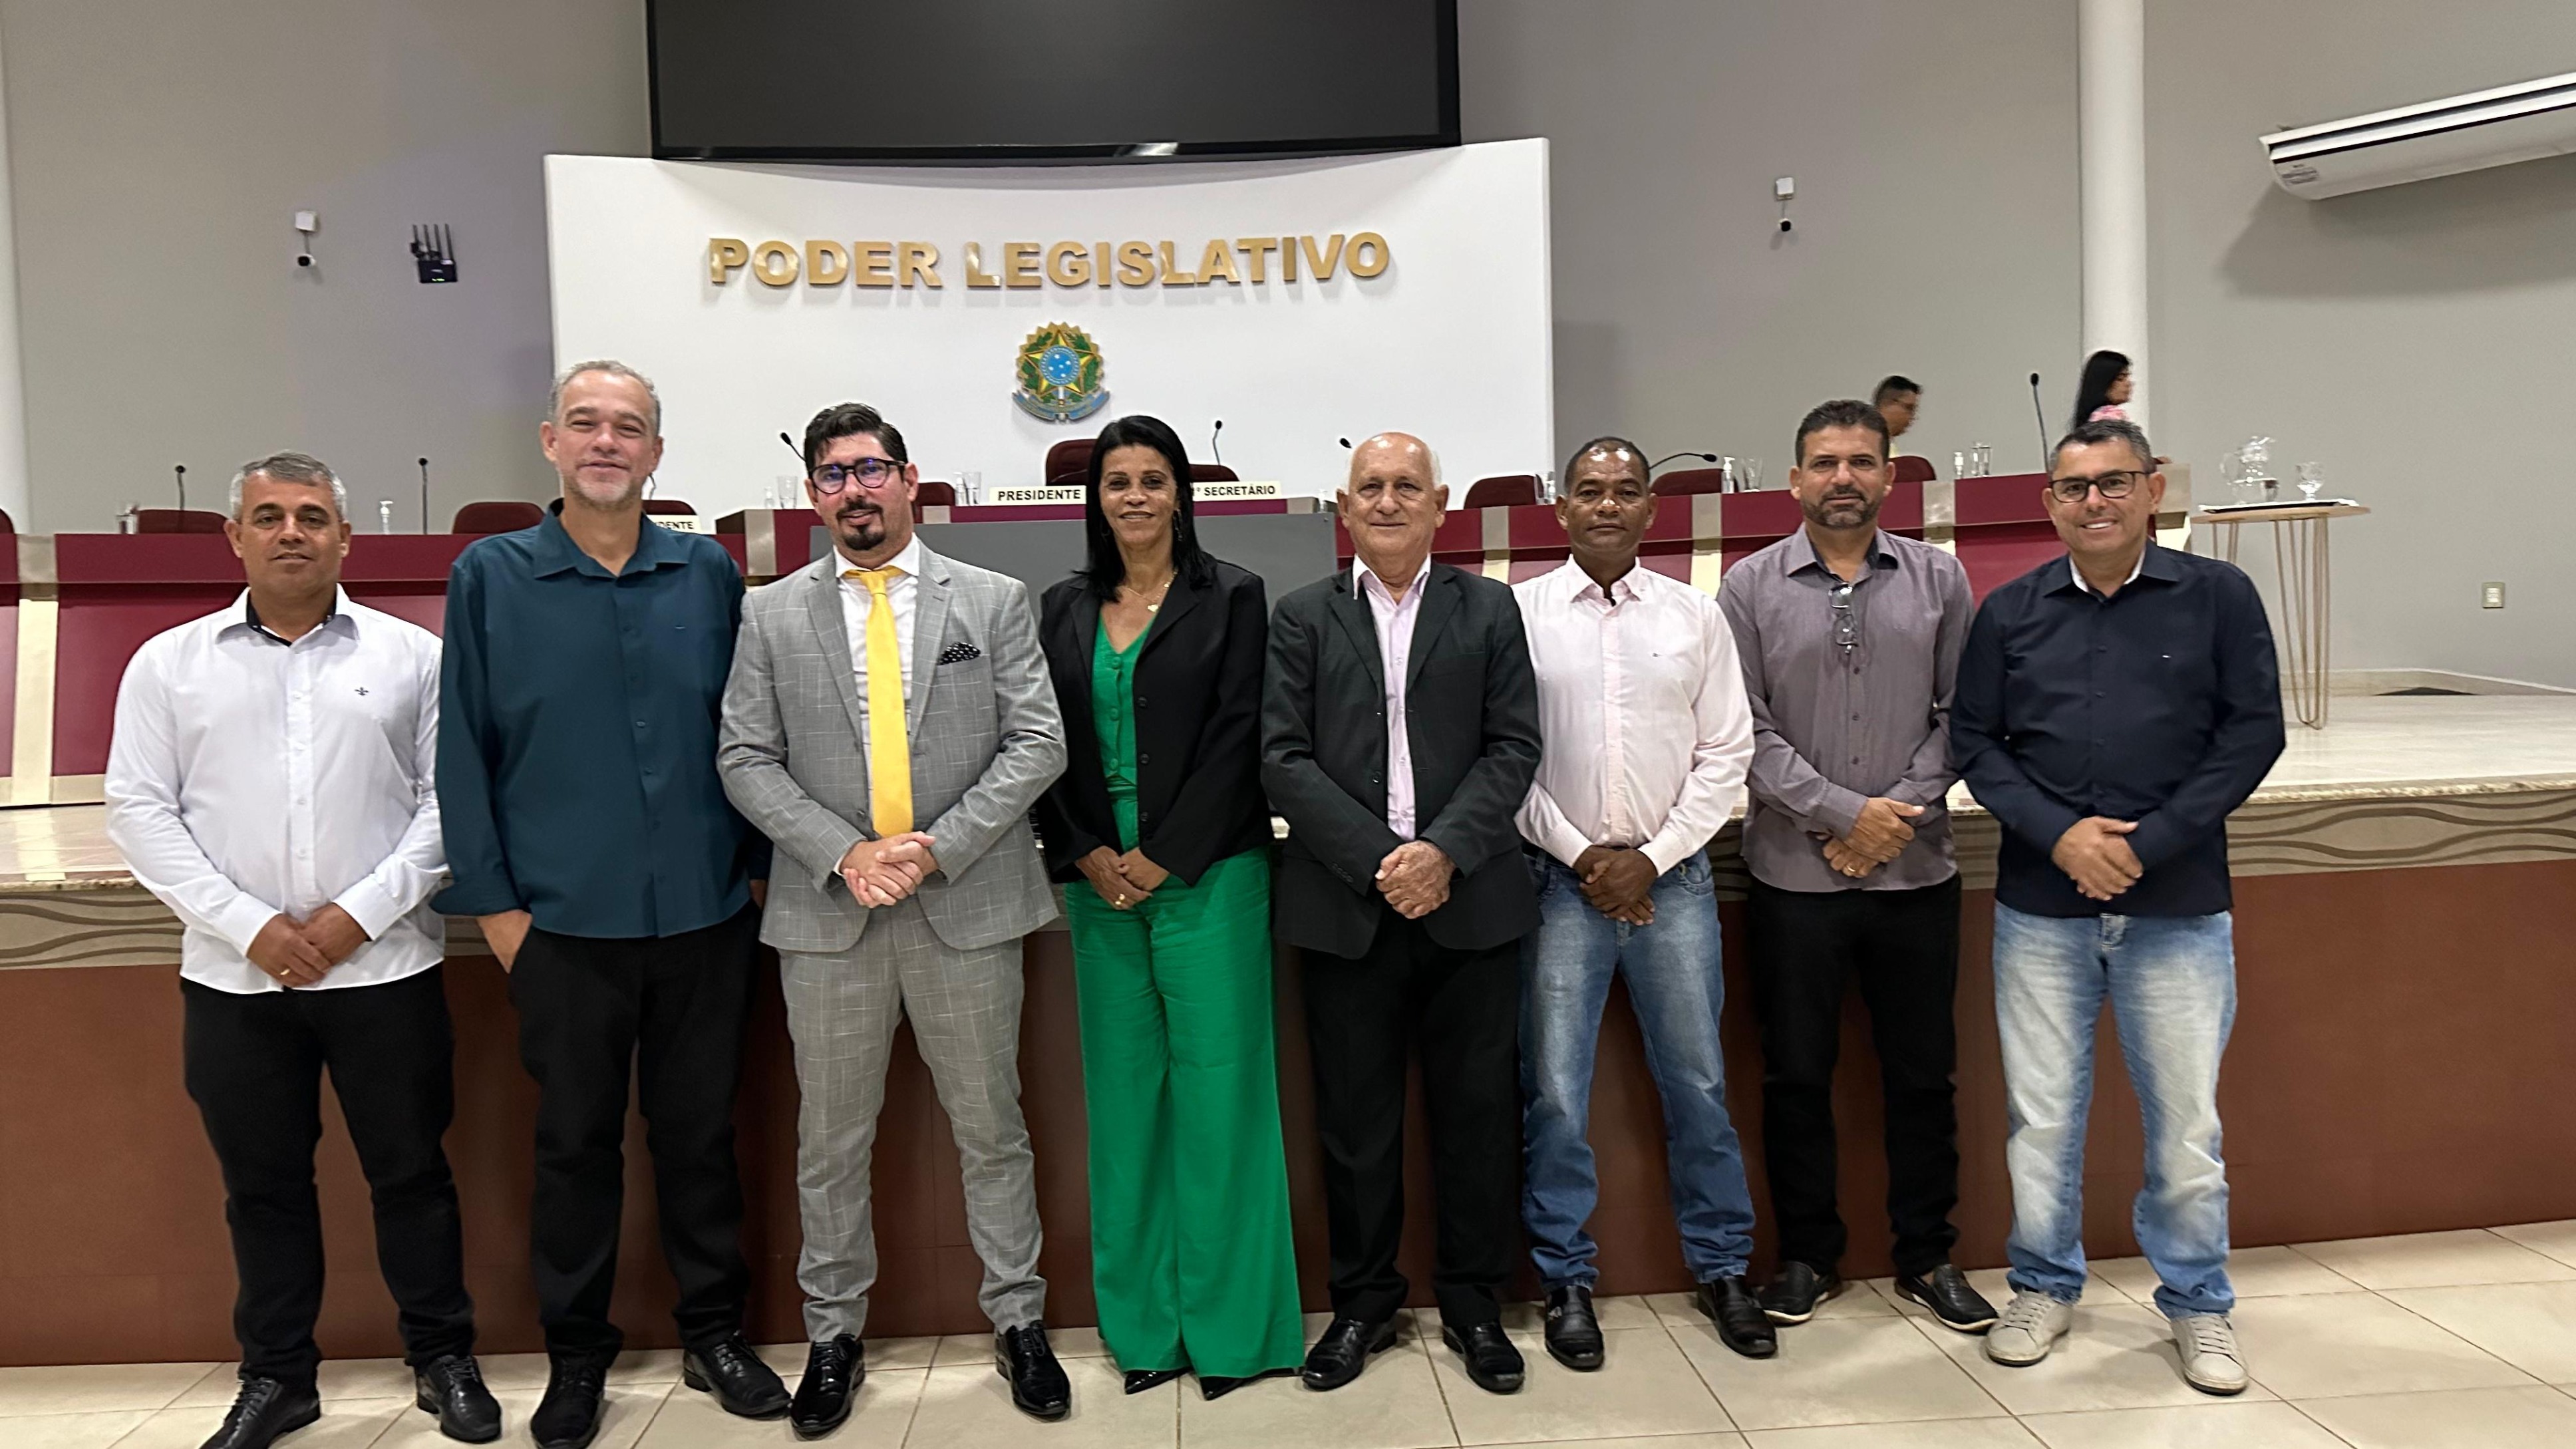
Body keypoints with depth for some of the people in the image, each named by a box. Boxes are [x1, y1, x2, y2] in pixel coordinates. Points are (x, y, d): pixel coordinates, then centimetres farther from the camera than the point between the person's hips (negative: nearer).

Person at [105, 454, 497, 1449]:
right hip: (233, 975, 1)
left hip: (385, 966, -1)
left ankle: (443, 1361, 23)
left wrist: (361, 913, -10)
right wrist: (249, 925, -9)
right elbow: (140, 812, 1)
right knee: (262, 1183, 12)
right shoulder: (168, 664, 4)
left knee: (411, 1170, 8)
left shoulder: (414, 656, 1)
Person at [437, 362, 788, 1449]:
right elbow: (463, 750, 0)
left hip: (705, 914, 1)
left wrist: (757, 862, 5)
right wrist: (491, 900, -2)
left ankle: (714, 1332, 27)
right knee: (575, 1141, 10)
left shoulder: (708, 573, 3)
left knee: (700, 1129, 12)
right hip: (564, 921, -1)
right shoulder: (490, 576, 0)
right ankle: (575, 1355, 27)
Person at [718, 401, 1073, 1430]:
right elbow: (746, 760, 2)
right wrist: (844, 853, -12)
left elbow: (1037, 744, -2)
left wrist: (938, 846, -12)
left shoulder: (995, 602, 3)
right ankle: (833, 1336, 27)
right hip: (827, 915, 1)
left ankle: (1017, 1320, 25)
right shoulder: (772, 615, 6)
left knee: (991, 1130, 10)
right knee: (831, 1143, 11)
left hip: (967, 907, -1)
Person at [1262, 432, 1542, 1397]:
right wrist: (1378, 860, -13)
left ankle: (1474, 1300, 24)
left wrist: (1444, 852, -13)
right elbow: (1284, 758, -2)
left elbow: (1514, 747, 1)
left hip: (1469, 902, 1)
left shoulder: (1488, 610, 8)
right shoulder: (1302, 618, 7)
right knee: (1354, 1117, 8)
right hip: (1345, 908, 0)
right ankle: (1363, 1301, 24)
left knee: (1478, 1110, 8)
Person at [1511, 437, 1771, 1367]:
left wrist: (1652, 857, -5)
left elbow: (1726, 752, 4)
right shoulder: (1519, 612, 0)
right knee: (1553, 1093, 2)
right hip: (1561, 877, -1)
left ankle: (1722, 1269, 24)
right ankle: (1567, 1281, 17)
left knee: (1698, 1083, 8)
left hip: (1672, 876, 2)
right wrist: (1581, 854, -7)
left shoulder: (1695, 615, 5)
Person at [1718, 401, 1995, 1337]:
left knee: (1922, 1073, 10)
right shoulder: (1751, 588, -1)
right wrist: (1845, 812, -13)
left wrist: (1900, 812, -10)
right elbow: (1746, 730, -6)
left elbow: (1957, 715, 3)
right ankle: (1808, 1256, 24)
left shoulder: (1938, 581, 5)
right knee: (1796, 1074, 8)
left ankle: (1927, 1257, 27)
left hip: (1916, 872, 1)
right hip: (1794, 874, -1)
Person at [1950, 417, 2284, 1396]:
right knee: (2041, 1117, 9)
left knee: (2186, 1122, 7)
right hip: (2041, 910, 2)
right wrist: (2060, 834, -12)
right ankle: (2045, 1287, 28)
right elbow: (1974, 740, 4)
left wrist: (2148, 845, -12)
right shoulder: (2011, 611, 4)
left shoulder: (2217, 596, 0)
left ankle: (2197, 1301, 27)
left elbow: (2253, 731, -4)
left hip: (2179, 909, -1)